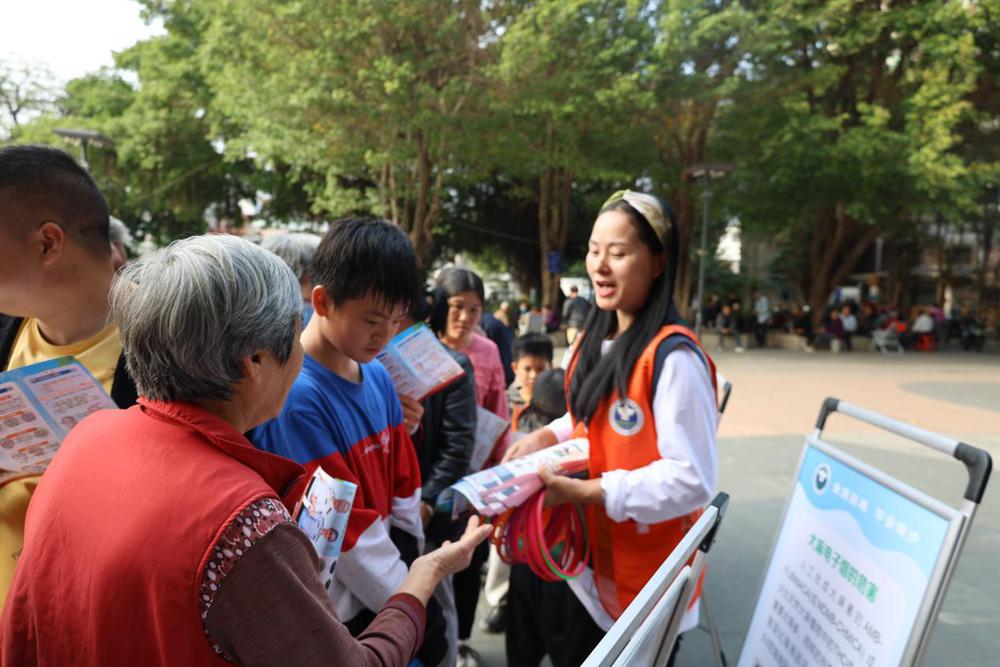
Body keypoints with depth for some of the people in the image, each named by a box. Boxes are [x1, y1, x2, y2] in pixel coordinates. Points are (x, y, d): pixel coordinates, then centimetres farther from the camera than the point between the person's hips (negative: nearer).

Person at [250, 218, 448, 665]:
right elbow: (340, 527, -22)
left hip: (389, 588, 6)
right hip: (335, 612, -6)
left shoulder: (378, 377, 0)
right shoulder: (294, 395, -24)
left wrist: (409, 570, 5)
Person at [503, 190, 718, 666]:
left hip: (645, 567, -8)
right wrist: (547, 437, -1)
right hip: (593, 547, 8)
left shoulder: (673, 356, -25)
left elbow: (693, 479, -27)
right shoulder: (597, 338, 2)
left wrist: (586, 492, -30)